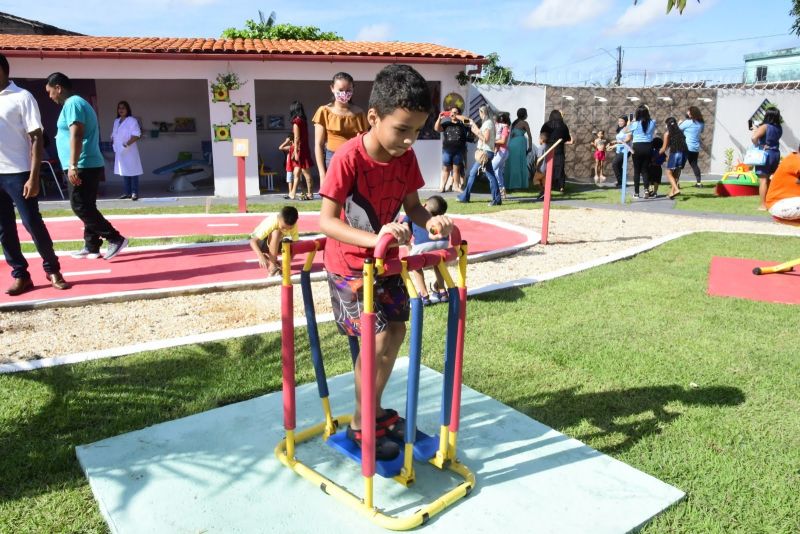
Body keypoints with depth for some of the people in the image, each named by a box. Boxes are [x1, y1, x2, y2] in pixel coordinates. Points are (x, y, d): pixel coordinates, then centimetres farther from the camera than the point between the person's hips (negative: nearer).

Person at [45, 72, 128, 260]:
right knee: (86, 207, 11)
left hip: (83, 166, -10)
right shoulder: (78, 103, 22)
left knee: (80, 207, -9)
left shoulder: (72, 104, -11)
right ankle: (91, 247, 15)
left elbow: (76, 135, -22)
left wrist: (73, 165, -26)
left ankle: (116, 239, -10)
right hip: (90, 166, 10)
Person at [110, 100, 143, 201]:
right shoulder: (116, 121, 16)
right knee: (124, 172, 9)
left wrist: (128, 143, -23)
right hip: (119, 151, 7)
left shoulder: (132, 120, -8)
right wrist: (113, 143, 6)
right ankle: (127, 192, 15)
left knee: (133, 171, -6)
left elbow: (137, 135, -16)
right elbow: (114, 135, 22)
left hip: (129, 151, -7)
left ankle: (135, 193, -3)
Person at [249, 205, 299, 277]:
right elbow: (252, 241, -40)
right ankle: (272, 266, -30)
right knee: (276, 233, -35)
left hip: (274, 244, 6)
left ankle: (270, 258, 7)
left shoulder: (293, 225, -23)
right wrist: (260, 256, -55)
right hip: (260, 242, -6)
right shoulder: (271, 223, -36)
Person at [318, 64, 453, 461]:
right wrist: (373, 239, -45)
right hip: (349, 264, -7)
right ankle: (360, 424, 12)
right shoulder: (348, 158, -26)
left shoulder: (406, 156, -7)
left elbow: (412, 206, 3)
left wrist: (430, 221, -20)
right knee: (377, 339, -10)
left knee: (396, 332, 11)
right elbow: (326, 221, -30)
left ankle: (376, 408, 32)